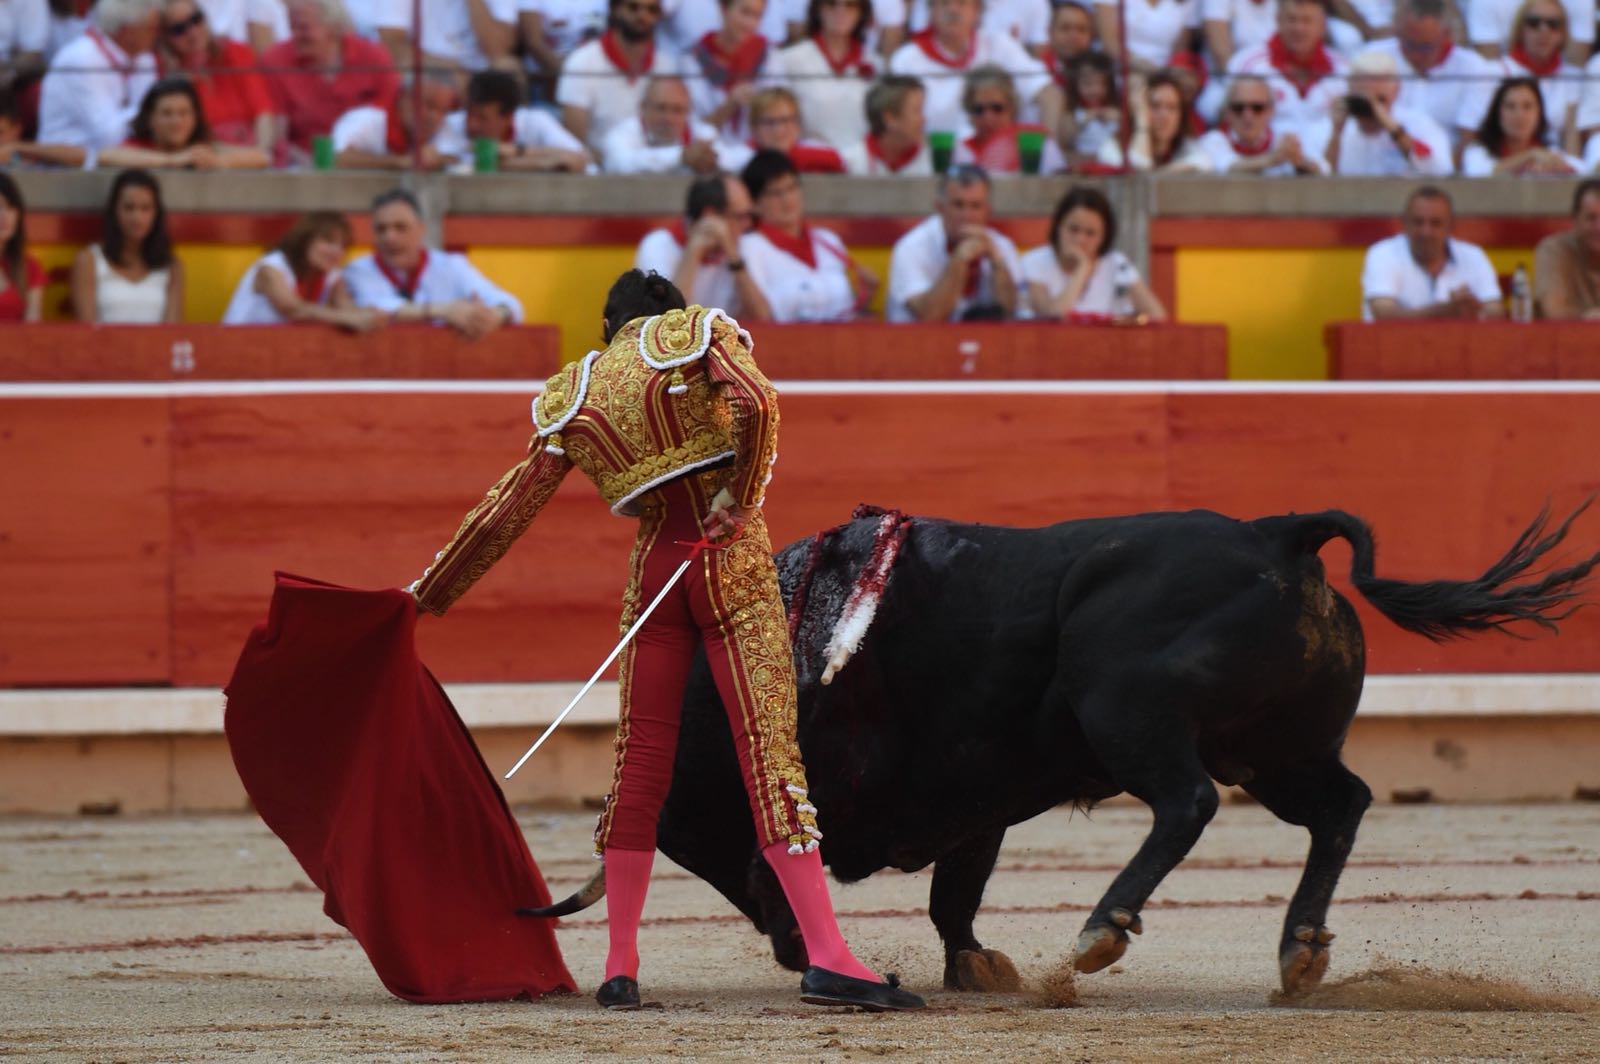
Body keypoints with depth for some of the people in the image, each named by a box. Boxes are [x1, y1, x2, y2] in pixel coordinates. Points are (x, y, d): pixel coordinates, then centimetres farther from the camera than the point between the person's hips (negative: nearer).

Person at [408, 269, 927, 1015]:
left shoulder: (573, 398, 14)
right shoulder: (698, 334, 5)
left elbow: (507, 510, 16)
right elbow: (756, 403, -17)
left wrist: (430, 594, 25)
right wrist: (742, 497, -5)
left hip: (653, 564, 3)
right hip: (734, 557, -3)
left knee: (641, 759, 11)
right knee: (769, 747, -8)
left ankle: (620, 967, 12)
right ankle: (826, 956, -16)